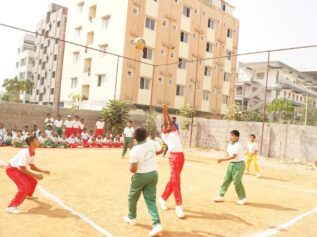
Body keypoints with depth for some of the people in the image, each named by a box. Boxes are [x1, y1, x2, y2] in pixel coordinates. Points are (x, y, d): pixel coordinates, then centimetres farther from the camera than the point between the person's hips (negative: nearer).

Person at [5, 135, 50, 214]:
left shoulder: (32, 153, -1)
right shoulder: (25, 152, -29)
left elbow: (32, 167, 9)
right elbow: (22, 169, -30)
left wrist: (43, 171, 0)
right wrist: (36, 175, -30)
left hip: (18, 169, 9)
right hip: (12, 169, -9)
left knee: (33, 181, 20)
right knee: (24, 187, -24)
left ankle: (29, 195, 49)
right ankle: (11, 207, -21)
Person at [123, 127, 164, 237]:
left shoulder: (135, 150, -24)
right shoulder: (152, 143, -8)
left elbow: (133, 169, -25)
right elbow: (161, 150, 12)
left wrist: (131, 169, -2)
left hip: (141, 176, -4)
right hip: (153, 174, 5)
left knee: (133, 197, 21)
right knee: (151, 200, 8)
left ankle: (132, 218, 40)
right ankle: (157, 224, -4)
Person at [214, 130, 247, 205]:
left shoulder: (238, 145, -19)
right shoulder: (230, 144, 8)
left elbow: (233, 156, -24)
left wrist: (222, 159, -24)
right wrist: (222, 159, -5)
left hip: (239, 164, -8)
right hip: (231, 164, 8)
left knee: (237, 181, -6)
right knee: (226, 180, 8)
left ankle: (243, 198, 10)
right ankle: (221, 196, 16)